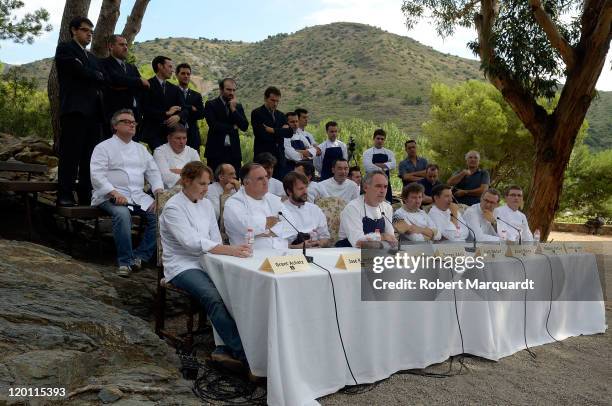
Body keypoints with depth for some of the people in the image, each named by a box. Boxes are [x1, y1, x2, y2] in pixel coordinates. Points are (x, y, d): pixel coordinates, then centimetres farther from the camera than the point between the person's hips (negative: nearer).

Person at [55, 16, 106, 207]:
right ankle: (65, 196, -5)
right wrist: (99, 77, 5)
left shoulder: (92, 57, 28)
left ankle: (86, 195, 4)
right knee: (70, 155, -8)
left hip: (94, 111, 7)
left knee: (90, 156, 2)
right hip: (74, 109, -7)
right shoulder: (65, 48, 6)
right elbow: (81, 71, -9)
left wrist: (98, 79, -3)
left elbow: (102, 81, 18)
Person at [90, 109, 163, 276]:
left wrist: (160, 193, -3)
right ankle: (125, 261, -24)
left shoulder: (141, 149, 22)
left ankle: (140, 256, -10)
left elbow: (153, 172, 16)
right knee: (122, 213, -36)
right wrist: (114, 193, -22)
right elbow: (97, 175, -7)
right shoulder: (104, 147, 5)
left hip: (139, 196, 5)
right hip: (112, 196, -5)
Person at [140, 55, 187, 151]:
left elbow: (184, 110, 9)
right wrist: (166, 113, -6)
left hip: (171, 133, 4)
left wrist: (178, 116, -13)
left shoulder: (175, 89, 19)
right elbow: (146, 109, -9)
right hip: (153, 133, -4)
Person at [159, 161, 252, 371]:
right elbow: (192, 241, -22)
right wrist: (229, 250, -33)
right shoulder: (173, 207, -9)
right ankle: (243, 353, -31)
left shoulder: (206, 204, 13)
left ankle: (226, 349, -21)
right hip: (182, 266, -6)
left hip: (204, 263, 6)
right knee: (213, 296, -33)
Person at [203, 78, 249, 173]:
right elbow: (213, 125, -12)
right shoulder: (211, 104, 2)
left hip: (234, 152, 3)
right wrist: (233, 127, -3)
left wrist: (233, 109, -6)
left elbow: (244, 127, 1)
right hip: (216, 151, -3)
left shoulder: (238, 106, 13)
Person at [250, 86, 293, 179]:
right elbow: (262, 135, -16)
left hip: (279, 157, 5)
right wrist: (280, 131, -5)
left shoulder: (281, 115, 16)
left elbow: (290, 133, 2)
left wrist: (273, 130, -11)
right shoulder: (256, 113, -2)